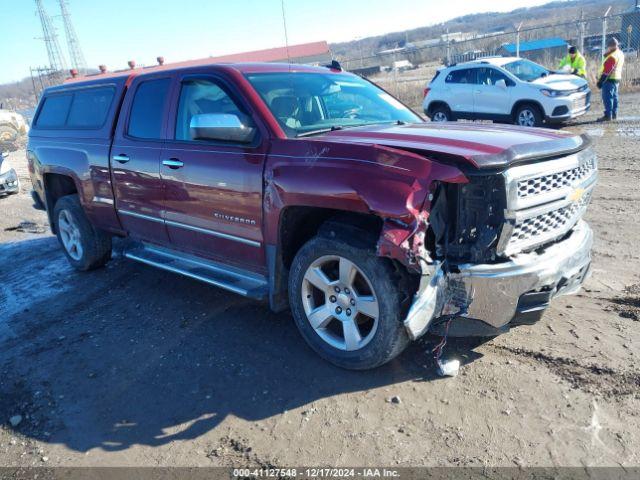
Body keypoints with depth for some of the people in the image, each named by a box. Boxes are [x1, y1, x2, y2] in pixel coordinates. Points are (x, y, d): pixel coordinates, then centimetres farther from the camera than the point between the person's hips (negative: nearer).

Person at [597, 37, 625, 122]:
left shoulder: (612, 56, -21)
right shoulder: (620, 53, 11)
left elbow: (607, 71, -22)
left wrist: (600, 81, -19)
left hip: (610, 79, -10)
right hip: (617, 78, 11)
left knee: (607, 97, -9)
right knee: (614, 97, 15)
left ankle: (608, 115, -10)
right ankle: (614, 114, 21)